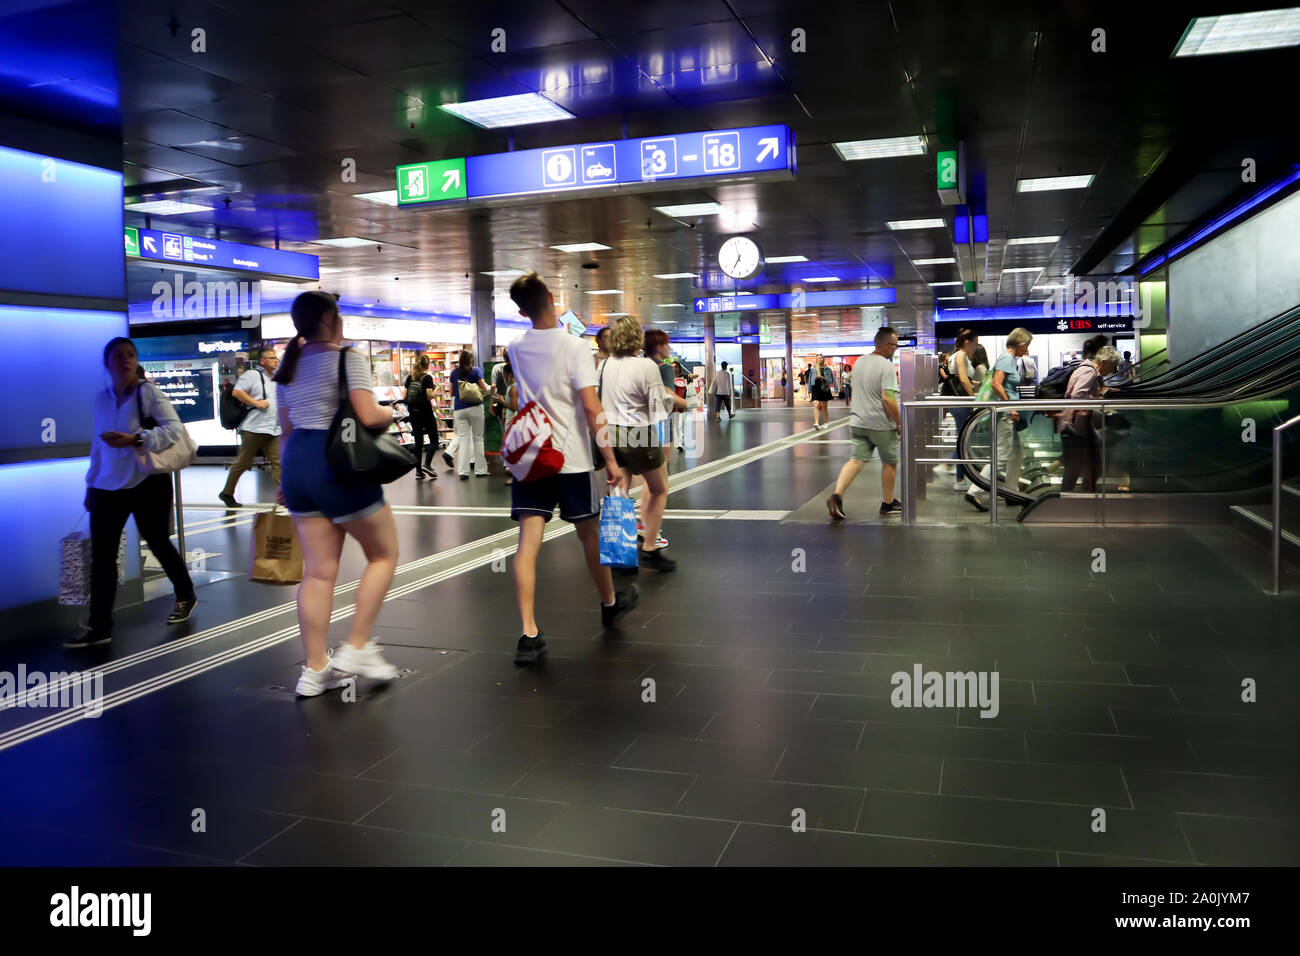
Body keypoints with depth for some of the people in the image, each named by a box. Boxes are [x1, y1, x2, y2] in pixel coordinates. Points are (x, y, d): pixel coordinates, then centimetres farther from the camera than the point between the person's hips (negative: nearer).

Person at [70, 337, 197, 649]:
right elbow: (97, 444, 16)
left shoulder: (149, 393, -8)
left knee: (158, 544, 10)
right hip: (107, 488, 5)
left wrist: (135, 439, -29)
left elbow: (174, 428, -18)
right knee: (101, 555, 0)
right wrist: (91, 483, 17)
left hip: (148, 485, -5)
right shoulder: (101, 399, 8)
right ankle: (98, 627, 5)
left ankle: (185, 597, 34)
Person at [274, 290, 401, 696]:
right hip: (338, 465, -7)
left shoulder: (289, 365, 15)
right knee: (384, 554, 9)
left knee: (318, 571, 10)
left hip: (297, 462, 8)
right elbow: (369, 416, -20)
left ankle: (315, 668, 12)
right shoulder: (349, 358, -8)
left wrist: (288, 479, 25)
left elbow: (287, 428, 19)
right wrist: (390, 412, 2)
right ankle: (357, 648, 6)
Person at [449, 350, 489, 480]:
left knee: (463, 439, 2)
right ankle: (480, 470, 10)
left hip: (459, 409, 2)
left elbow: (452, 392, 13)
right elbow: (484, 388, -7)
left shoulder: (454, 373, 8)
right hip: (475, 407, -2)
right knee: (478, 438, 7)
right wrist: (482, 396, 13)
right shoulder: (476, 370, -1)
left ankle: (463, 471, -4)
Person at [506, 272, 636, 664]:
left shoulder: (516, 349, 5)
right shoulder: (574, 346, -11)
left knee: (528, 542, -4)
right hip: (571, 459, -3)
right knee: (589, 533, 15)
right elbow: (591, 407, -17)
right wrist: (610, 459, -14)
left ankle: (528, 634, -12)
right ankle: (610, 603, 37)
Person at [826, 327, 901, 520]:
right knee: (890, 462, 12)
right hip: (881, 424, -6)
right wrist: (899, 423, -14)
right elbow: (888, 399, -23)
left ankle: (837, 495, -18)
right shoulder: (886, 366, -16)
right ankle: (888, 503, 22)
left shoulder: (860, 361, 9)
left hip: (858, 422, 6)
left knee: (856, 460, 2)